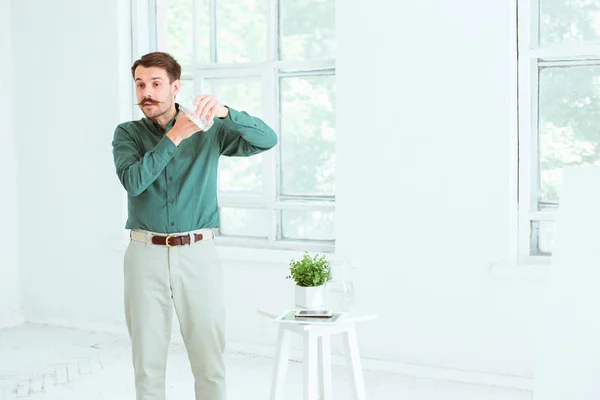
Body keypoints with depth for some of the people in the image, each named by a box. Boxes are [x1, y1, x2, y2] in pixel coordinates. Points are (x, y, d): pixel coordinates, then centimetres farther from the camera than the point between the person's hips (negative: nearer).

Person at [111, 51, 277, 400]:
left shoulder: (210, 131, 3)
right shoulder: (128, 133, 5)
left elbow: (267, 140, -11)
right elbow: (134, 181, -14)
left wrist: (225, 112, -26)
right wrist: (174, 137, -19)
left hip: (198, 254, -1)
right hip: (146, 255, 1)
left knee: (210, 362, 2)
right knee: (148, 362, 8)